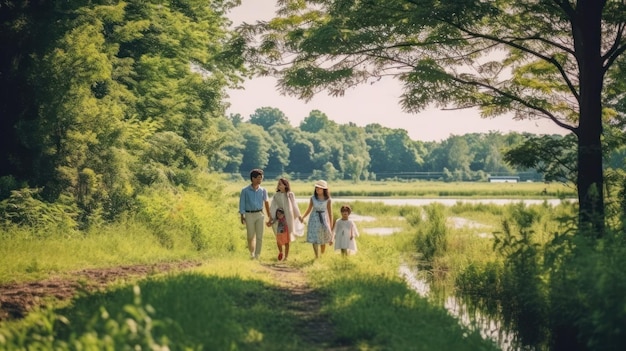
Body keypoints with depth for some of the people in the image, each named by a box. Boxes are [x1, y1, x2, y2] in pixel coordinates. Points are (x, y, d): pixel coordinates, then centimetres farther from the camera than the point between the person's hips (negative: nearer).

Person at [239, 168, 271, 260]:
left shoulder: (263, 190, 2)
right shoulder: (245, 190, -3)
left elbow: (266, 202, 14)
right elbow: (242, 203, 1)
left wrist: (269, 214, 17)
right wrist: (242, 216, -4)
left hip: (259, 214, 2)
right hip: (249, 215, -1)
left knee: (259, 237, -3)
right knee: (250, 236, 1)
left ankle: (257, 256, 5)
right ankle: (251, 253, 23)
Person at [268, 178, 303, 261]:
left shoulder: (290, 195, -5)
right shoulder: (276, 196, -1)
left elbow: (294, 206, 3)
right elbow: (272, 209, -2)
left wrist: (299, 216, 8)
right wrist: (271, 219, -8)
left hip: (288, 219, -1)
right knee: (278, 238, 2)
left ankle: (286, 256, 14)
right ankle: (280, 252, 28)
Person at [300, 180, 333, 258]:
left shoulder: (328, 200, -4)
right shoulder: (313, 198, 0)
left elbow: (330, 213, -1)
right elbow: (309, 210, 11)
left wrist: (331, 227, -1)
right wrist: (302, 217, -1)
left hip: (324, 220, -1)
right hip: (314, 220, 1)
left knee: (323, 242, 8)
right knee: (315, 241, -6)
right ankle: (317, 258, -4)